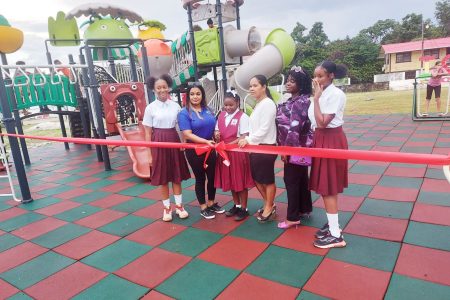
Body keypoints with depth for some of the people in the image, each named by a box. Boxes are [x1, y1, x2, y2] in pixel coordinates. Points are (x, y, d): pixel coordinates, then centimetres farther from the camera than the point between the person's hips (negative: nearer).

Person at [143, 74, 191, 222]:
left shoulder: (175, 106, 3)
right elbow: (148, 133, -3)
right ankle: (166, 208, 21)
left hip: (174, 141, 2)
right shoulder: (150, 108, -4)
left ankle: (179, 206, 24)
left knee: (177, 175, 10)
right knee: (162, 177, 7)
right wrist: (150, 154, -6)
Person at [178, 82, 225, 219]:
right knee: (200, 178, 7)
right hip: (194, 150, -5)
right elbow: (188, 135, -21)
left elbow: (214, 127, 18)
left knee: (212, 176, 13)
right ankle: (203, 208, 23)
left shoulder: (208, 110, 4)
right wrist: (206, 141, -30)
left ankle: (211, 203, 33)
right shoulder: (184, 113, -12)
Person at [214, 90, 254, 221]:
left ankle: (244, 209, 18)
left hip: (238, 152, -6)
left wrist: (229, 144, -23)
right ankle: (236, 205, 32)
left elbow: (244, 137, -15)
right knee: (230, 180, 16)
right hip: (224, 153, 6)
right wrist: (216, 135, -8)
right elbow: (216, 130, 16)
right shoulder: (221, 115, 7)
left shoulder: (242, 117, -11)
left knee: (241, 181, 5)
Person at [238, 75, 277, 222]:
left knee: (268, 180, 5)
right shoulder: (258, 104, 14)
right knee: (257, 179, 16)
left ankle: (269, 208, 21)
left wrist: (248, 140, -15)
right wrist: (248, 141, 4)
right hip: (256, 147, 10)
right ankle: (269, 205, 33)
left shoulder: (268, 103, -15)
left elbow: (264, 129, -20)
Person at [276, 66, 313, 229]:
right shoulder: (292, 101, 11)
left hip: (296, 148, -9)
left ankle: (293, 217, 7)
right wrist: (284, 147, 13)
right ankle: (305, 209, 31)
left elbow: (295, 128, -24)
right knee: (301, 179, 17)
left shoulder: (301, 102, -18)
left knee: (291, 180, -3)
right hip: (298, 148, 9)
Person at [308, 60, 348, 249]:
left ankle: (336, 235, 7)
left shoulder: (336, 94, -16)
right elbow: (316, 122, 7)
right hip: (321, 140, 9)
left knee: (328, 188, -3)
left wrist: (316, 98, -19)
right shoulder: (322, 94, 8)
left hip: (331, 141, -9)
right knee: (325, 186, 15)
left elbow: (322, 122, -23)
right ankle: (332, 224, 30)